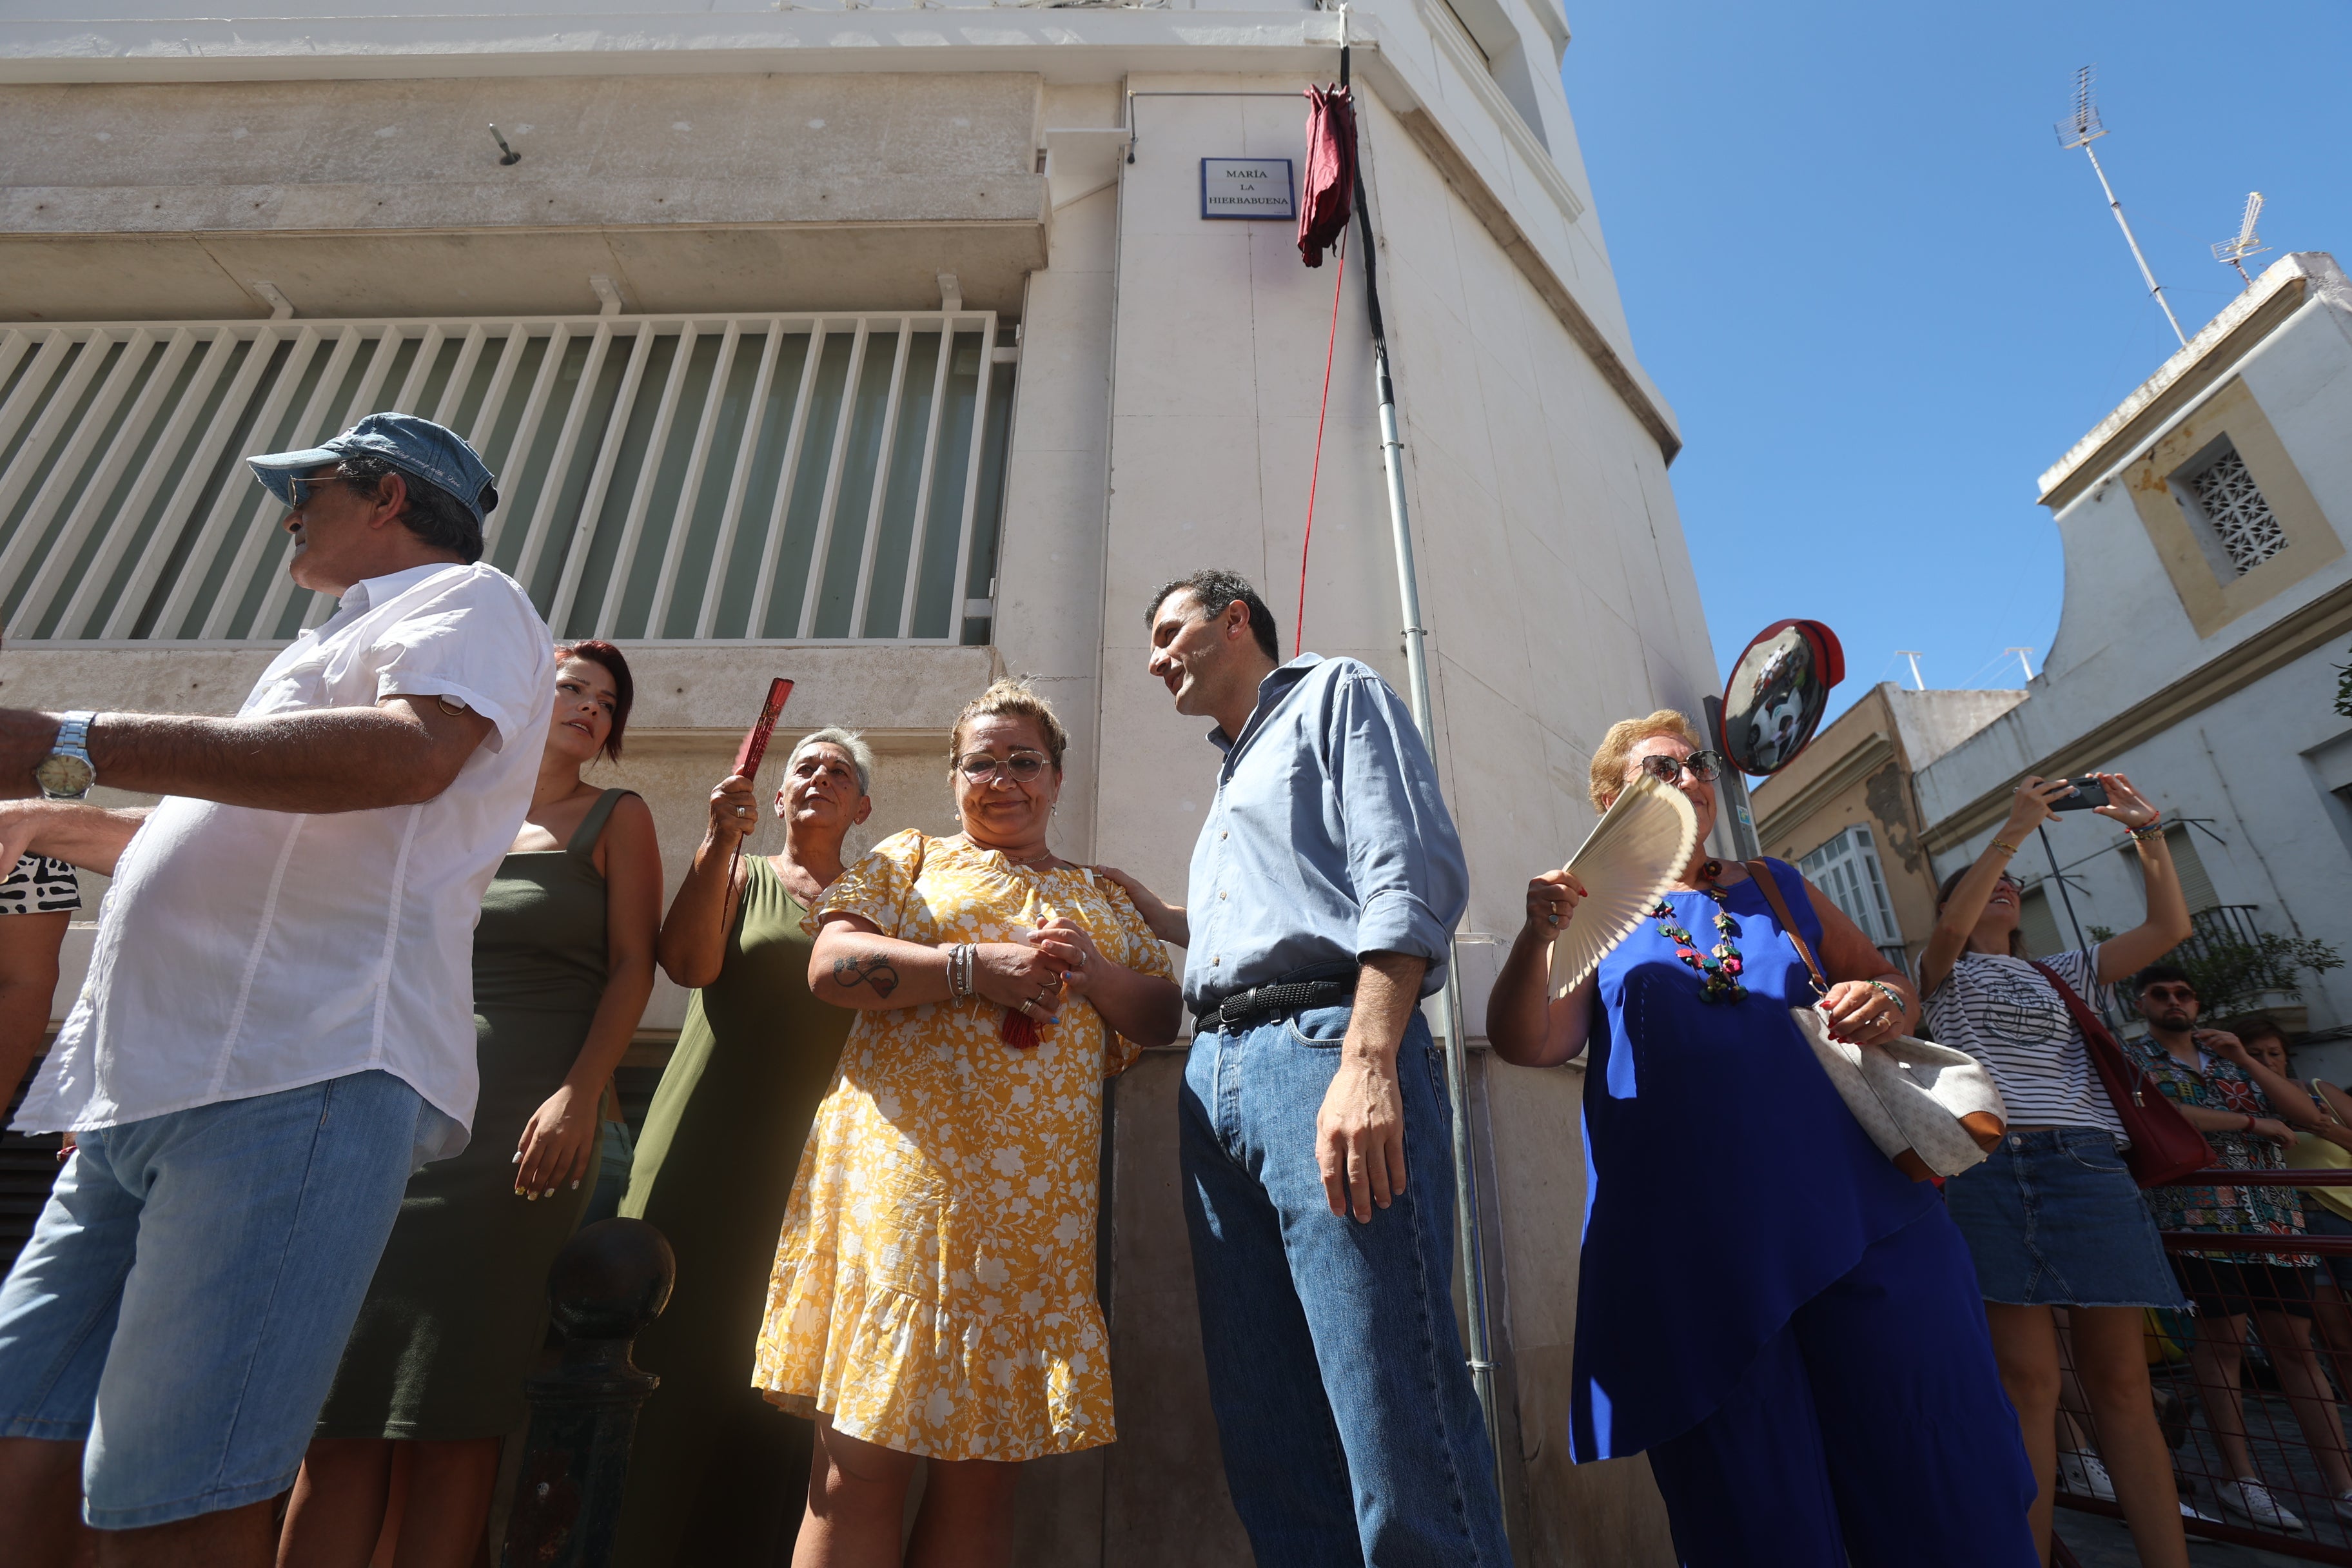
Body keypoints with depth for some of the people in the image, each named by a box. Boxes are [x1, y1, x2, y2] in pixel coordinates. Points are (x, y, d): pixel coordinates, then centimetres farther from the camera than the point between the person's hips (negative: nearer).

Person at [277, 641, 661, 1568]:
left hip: (527, 1124, -3)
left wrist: (579, 1094, -14)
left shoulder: (616, 818, 6)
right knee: (343, 1403, 1)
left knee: (449, 1413, -1)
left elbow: (633, 966, -2)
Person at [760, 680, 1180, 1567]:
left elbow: (1162, 1017, 14)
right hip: (907, 1167, -2)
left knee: (985, 1477, 7)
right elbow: (830, 965, -2)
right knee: (862, 1467, -2)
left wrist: (1093, 974, -7)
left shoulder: (1104, 901, 20)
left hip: (1042, 1199, 3)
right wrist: (975, 967, -13)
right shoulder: (913, 858, 13)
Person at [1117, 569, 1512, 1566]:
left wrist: (1368, 1060, -21)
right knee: (1268, 1438, 9)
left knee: (1397, 1438, -9)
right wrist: (1160, 920, 26)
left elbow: (1413, 872, -9)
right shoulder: (1231, 781, 32)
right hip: (1216, 1074, 8)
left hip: (1324, 1040, -8)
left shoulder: (1337, 695, 9)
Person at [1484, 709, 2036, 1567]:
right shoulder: (1593, 914, 5)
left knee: (1940, 1493, 7)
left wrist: (1888, 1003, -4)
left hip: (1857, 1215, 3)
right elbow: (1525, 1042, -8)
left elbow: (1886, 978, 21)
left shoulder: (1779, 888, 16)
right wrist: (1536, 937, -28)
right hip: (1697, 1250, -3)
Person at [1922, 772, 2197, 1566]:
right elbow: (1952, 923, -11)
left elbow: (2170, 926, 16)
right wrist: (2017, 826, -12)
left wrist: (2146, 830, 8)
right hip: (1993, 1167, -4)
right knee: (2028, 1381, -6)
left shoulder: (2063, 975, 26)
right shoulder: (1947, 973, 13)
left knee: (2122, 1382, 2)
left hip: (2089, 1166, 4)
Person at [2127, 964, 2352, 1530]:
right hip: (2200, 1221, -4)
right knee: (2221, 1342, -1)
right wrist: (2251, 1122, -9)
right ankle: (2241, 1479, 8)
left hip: (2276, 1220, 4)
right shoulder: (2131, 1058, 2)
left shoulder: (2229, 1055, 18)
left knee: (2297, 1346, 6)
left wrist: (2245, 1059, 0)